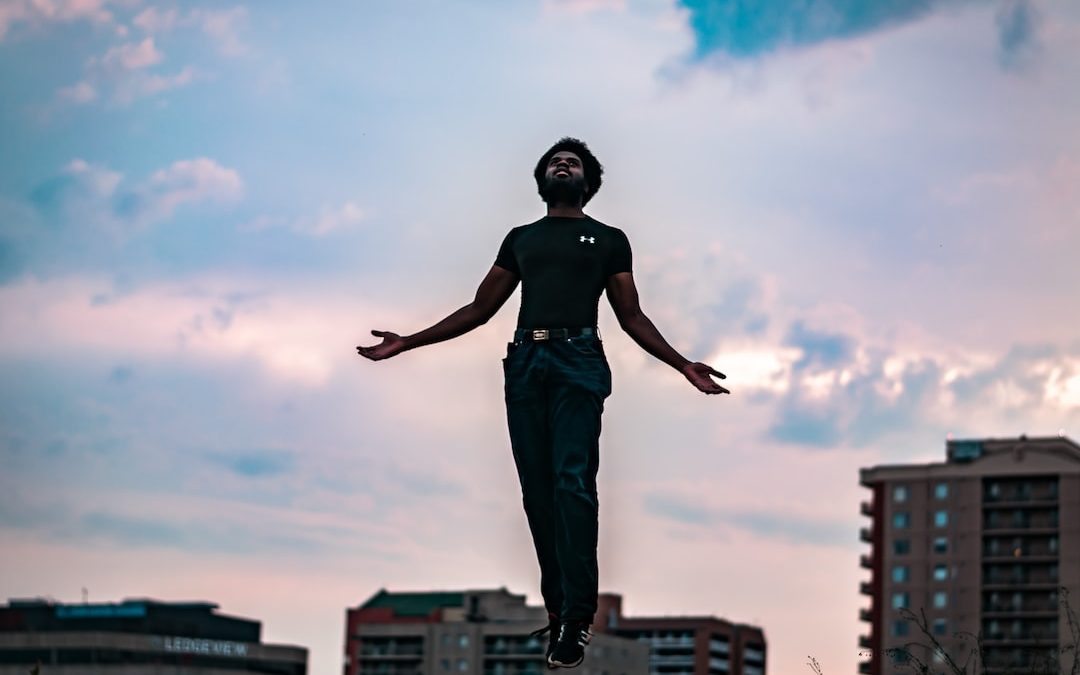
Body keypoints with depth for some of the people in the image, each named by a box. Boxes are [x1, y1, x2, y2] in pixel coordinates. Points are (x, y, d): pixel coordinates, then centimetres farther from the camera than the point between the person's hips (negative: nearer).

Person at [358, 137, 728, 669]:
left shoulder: (608, 239, 17)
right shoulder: (520, 239, 23)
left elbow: (632, 317, 14)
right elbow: (479, 310, 21)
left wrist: (684, 366, 1)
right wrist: (407, 343, 14)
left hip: (578, 363, -3)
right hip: (525, 362, 3)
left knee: (573, 484, -16)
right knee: (537, 489, -2)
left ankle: (577, 616, -19)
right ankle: (557, 606, 4)